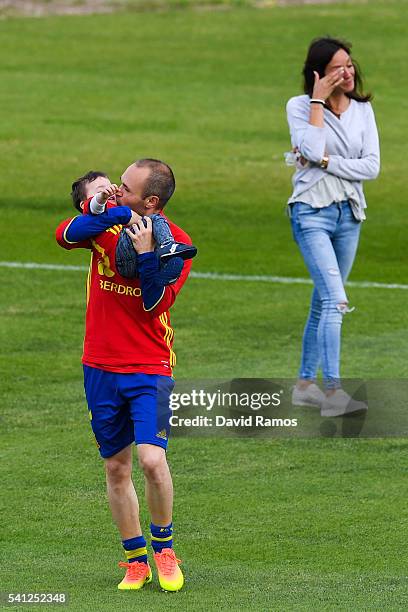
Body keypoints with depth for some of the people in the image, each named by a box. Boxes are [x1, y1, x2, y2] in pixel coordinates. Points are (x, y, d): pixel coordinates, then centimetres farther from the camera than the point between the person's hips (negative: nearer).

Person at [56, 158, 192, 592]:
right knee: (116, 468, 8)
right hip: (100, 366, 4)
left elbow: (155, 304, -15)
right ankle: (135, 561, 19)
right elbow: (64, 236, -16)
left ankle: (163, 547, 5)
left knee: (151, 458, -18)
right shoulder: (108, 220, 2)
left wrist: (145, 253, -26)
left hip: (149, 368, -4)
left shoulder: (176, 242, -7)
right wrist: (113, 214, -26)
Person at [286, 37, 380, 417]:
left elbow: (372, 166, -1)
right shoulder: (300, 107, -4)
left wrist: (326, 163, -12)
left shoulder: (363, 110, 7)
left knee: (324, 303, 13)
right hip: (312, 212, -5)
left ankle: (305, 384, 23)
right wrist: (319, 102, -16)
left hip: (349, 214, 5)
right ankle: (333, 392, -23)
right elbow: (312, 151, -20)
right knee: (335, 301, -19)